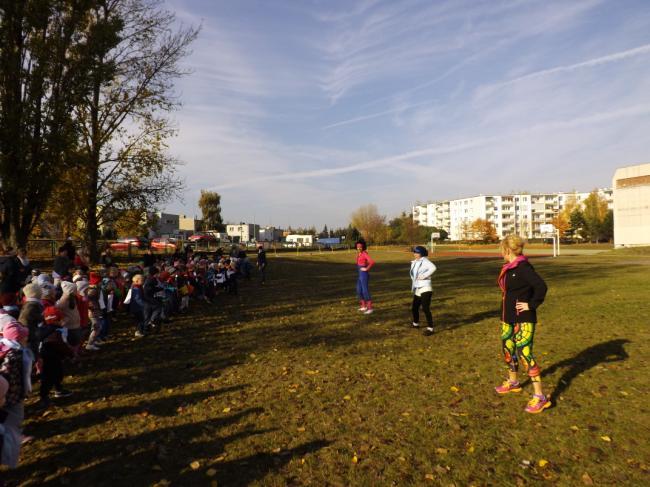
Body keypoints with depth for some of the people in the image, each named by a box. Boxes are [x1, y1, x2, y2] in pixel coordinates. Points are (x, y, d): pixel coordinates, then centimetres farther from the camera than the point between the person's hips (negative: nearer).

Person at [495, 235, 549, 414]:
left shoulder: (523, 267, -19)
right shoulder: (509, 268, 8)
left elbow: (541, 286, -29)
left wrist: (531, 305, -21)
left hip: (523, 319, -10)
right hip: (509, 317, 10)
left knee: (524, 352, -11)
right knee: (508, 348, 20)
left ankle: (540, 397, -3)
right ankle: (513, 383, 40)